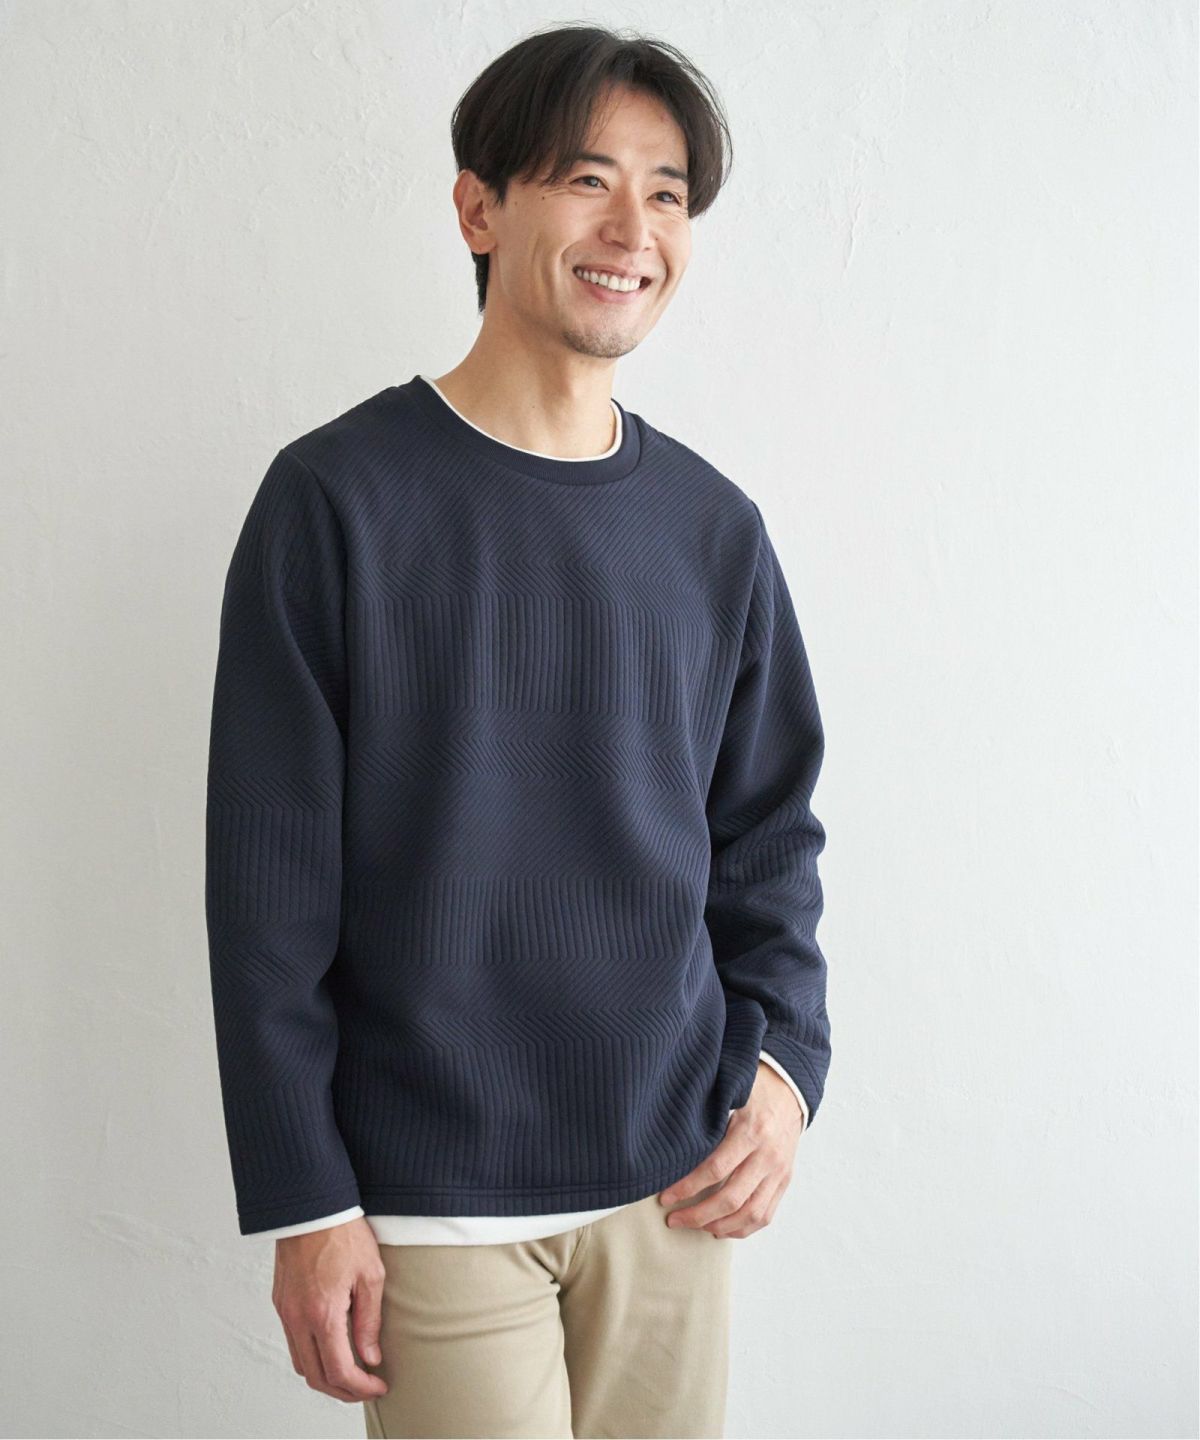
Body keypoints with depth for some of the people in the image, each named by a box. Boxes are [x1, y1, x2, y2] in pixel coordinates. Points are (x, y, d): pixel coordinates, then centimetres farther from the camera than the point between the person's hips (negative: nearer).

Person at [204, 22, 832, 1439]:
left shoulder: (713, 528, 3)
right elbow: (268, 883, -8)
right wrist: (304, 1203, -8)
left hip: (674, 1183, 4)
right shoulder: (337, 498, -9)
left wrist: (783, 1059, -4)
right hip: (432, 1200, -4)